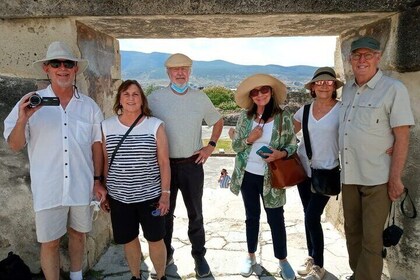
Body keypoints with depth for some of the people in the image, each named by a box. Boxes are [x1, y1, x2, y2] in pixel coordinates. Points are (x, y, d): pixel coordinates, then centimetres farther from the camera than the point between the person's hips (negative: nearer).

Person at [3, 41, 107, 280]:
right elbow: (14, 146, -2)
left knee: (78, 234, 19)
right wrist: (22, 119, -21)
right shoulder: (31, 103, -5)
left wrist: (98, 180, 4)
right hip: (48, 189, -2)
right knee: (50, 242, 8)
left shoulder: (89, 105, 1)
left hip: (81, 187, 2)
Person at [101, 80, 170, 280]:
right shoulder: (107, 126, 0)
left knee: (155, 239, 10)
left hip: (150, 195, -2)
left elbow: (164, 162, -5)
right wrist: (104, 192, 9)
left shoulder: (155, 125, -7)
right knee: (128, 240, 16)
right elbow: (105, 161, 6)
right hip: (119, 197, 2)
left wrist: (165, 193, -6)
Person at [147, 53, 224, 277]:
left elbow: (218, 121, 14)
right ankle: (165, 254, 35)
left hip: (192, 164, 1)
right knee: (165, 212, 14)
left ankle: (199, 255, 29)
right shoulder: (155, 98, -5)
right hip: (164, 164, -1)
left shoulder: (200, 97, 1)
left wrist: (210, 146, 4)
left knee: (195, 213, 12)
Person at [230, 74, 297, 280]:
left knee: (276, 218, 7)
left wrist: (282, 153, -22)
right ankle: (251, 256, 34)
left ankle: (282, 260, 28)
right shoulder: (245, 116, -1)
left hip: (270, 177, -2)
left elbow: (293, 145, -2)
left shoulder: (283, 116, -7)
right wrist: (249, 139, -17)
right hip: (247, 174, 2)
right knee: (252, 216, 16)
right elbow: (235, 146, 2)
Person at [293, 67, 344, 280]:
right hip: (304, 169, 4)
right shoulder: (305, 110, 4)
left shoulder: (342, 109, -8)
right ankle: (311, 258, 32)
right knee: (309, 216, 14)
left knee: (312, 217, -7)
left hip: (327, 171, -4)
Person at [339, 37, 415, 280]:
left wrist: (395, 178, -13)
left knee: (371, 239, 2)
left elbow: (402, 137, -11)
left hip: (377, 178, -6)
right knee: (352, 231, 17)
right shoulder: (347, 90, 9)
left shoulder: (394, 89, -8)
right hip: (349, 175, 6)